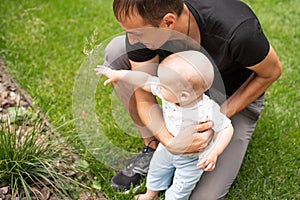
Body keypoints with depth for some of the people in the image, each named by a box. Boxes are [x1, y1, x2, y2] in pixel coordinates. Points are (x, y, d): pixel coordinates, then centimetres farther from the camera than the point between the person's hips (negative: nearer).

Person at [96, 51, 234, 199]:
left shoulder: (207, 110, -42)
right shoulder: (168, 90, -28)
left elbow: (226, 128, -29)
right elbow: (145, 80, -17)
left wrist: (214, 153, -39)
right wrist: (119, 74, -15)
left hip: (192, 159, -5)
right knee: (156, 169, 31)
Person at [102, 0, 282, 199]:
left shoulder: (238, 30, -41)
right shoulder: (141, 23, -28)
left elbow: (272, 71, -19)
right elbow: (145, 101, -20)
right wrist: (170, 141, -38)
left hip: (237, 95, -3)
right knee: (116, 51, -18)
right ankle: (152, 146, -4)